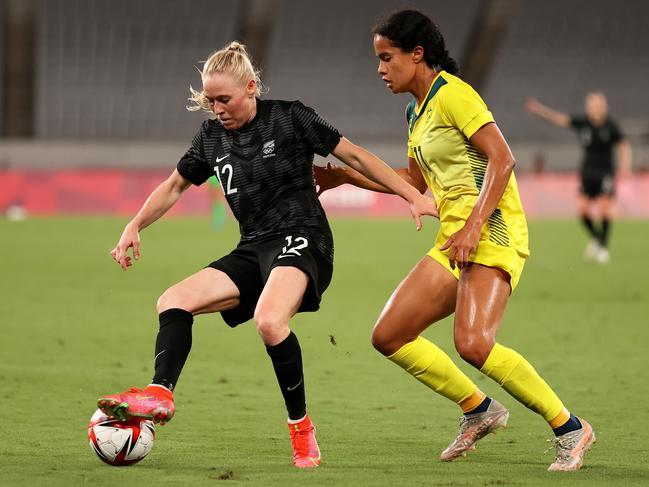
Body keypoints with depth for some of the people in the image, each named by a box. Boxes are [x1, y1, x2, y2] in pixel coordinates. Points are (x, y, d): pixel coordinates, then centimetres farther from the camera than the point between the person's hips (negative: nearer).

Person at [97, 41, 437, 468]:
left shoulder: (290, 118, -4)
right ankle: (160, 396, -27)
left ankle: (301, 428, -20)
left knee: (269, 321, -34)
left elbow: (355, 156, 0)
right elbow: (174, 186, 25)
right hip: (253, 249, 7)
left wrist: (413, 197, -3)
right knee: (174, 301, -11)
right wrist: (134, 228, 11)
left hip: (302, 240, -7)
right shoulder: (212, 138, 12)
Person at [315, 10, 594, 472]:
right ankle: (479, 410, 15)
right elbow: (415, 179, 31)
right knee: (389, 336, 3)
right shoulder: (417, 110, 18)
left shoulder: (453, 95, -10)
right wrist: (345, 177, 28)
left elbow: (502, 158, -18)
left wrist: (473, 226, -25)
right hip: (454, 242, 10)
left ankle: (570, 428, -13)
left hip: (492, 231, -9)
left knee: (473, 344, -27)